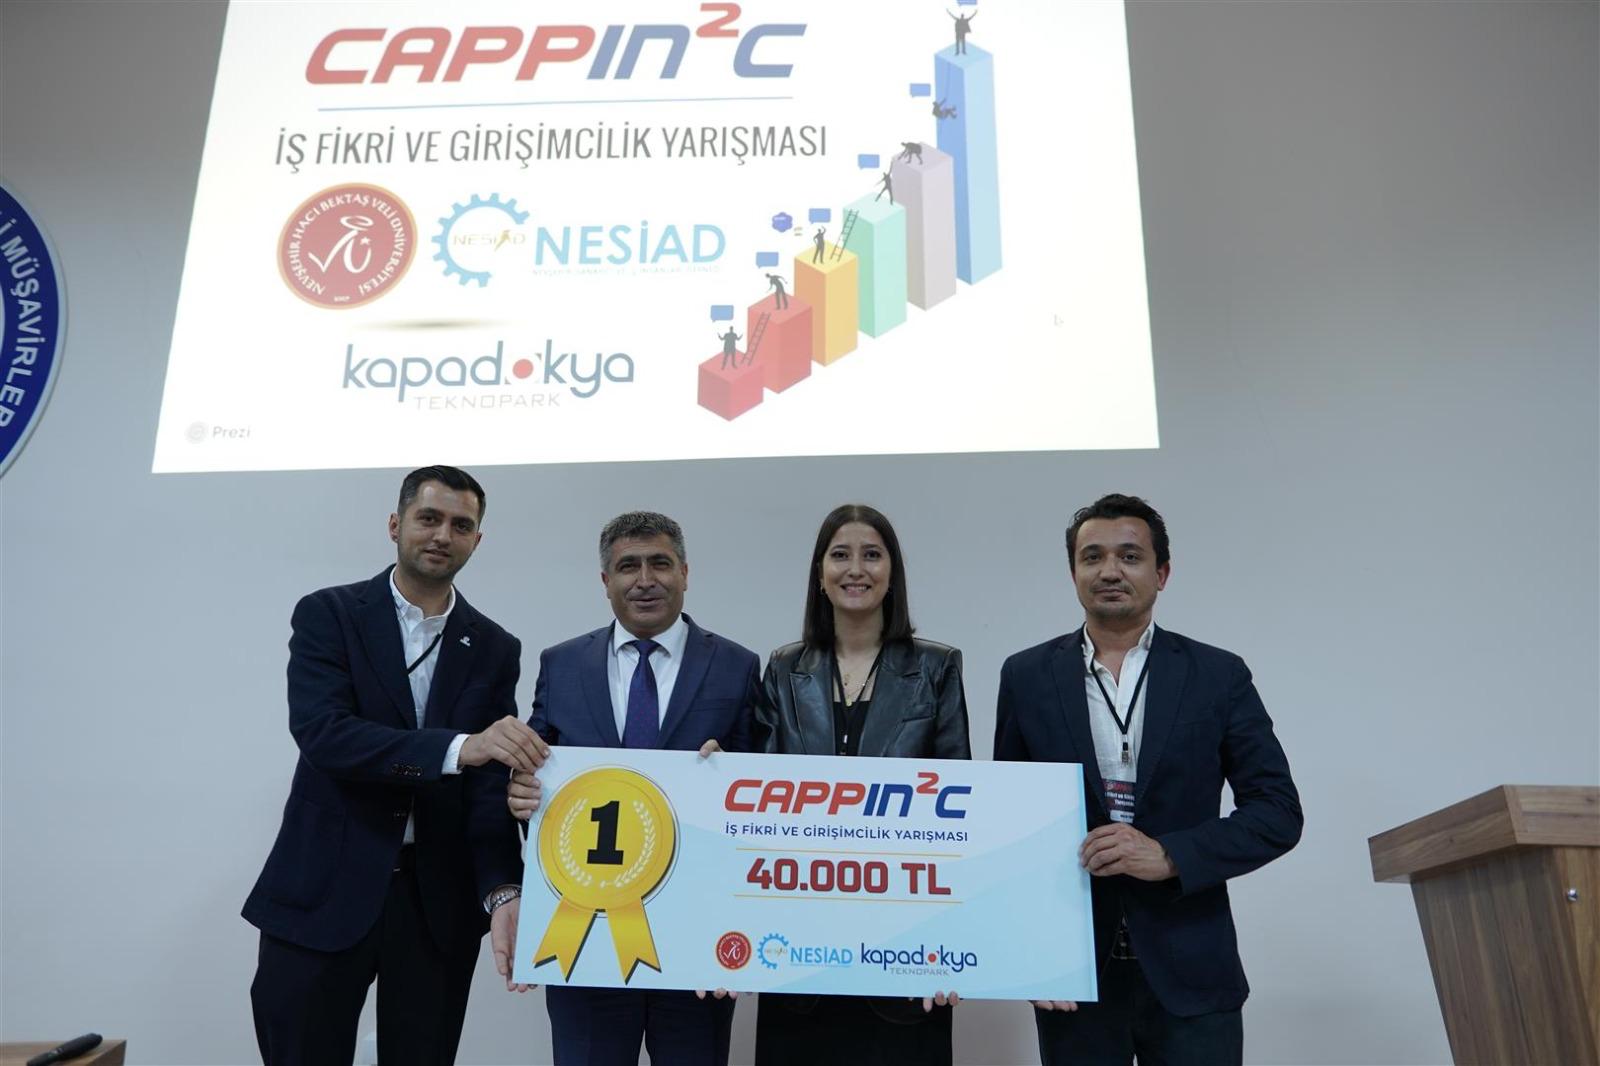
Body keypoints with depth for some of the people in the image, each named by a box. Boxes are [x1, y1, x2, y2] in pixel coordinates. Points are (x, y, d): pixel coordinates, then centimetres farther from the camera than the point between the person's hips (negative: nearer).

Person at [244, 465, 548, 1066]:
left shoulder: (494, 649, 5)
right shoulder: (329, 614, -2)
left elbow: (489, 783, 0)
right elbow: (321, 733, -18)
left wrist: (501, 891, -16)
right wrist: (458, 746, -30)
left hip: (439, 901, 2)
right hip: (325, 891, -2)